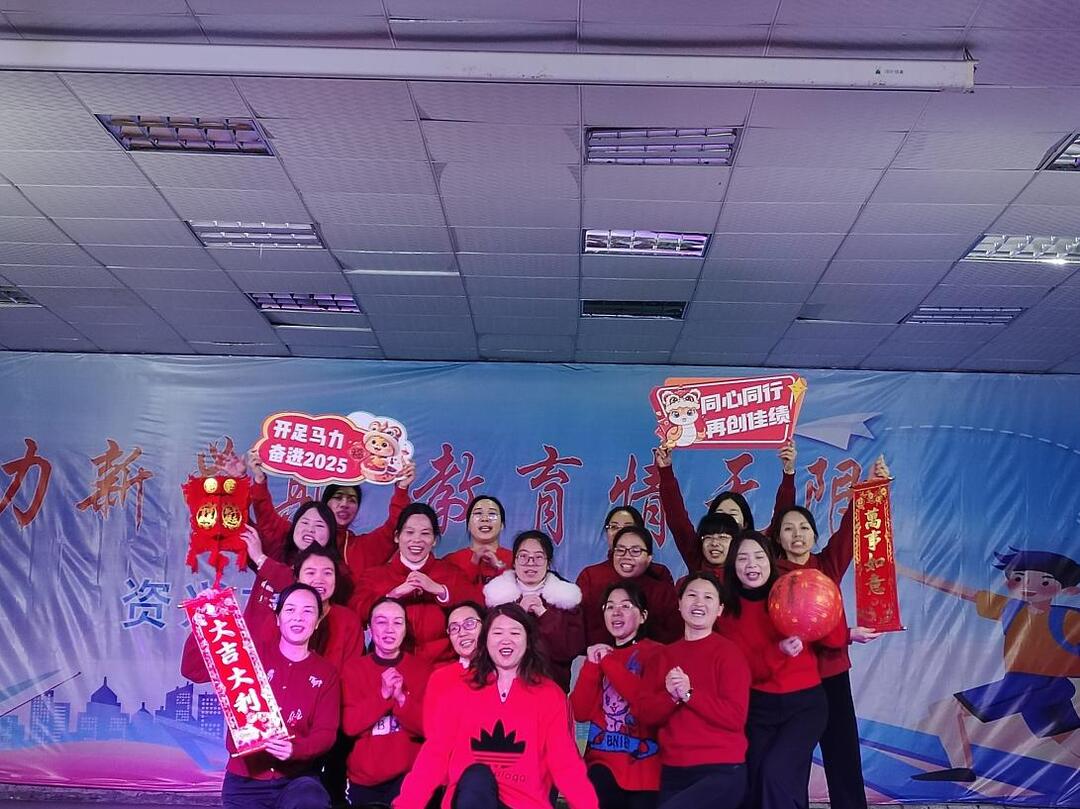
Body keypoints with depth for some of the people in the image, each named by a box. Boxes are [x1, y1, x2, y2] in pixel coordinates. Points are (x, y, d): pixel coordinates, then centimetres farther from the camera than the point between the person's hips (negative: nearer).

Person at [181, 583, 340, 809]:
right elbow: (193, 670, -3)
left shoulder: (325, 674, 3)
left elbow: (326, 733, -2)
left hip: (296, 779, -1)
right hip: (244, 780, 1)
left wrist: (295, 749, -23)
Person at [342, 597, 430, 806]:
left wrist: (401, 698, -22)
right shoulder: (355, 669, 0)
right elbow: (349, 725, -9)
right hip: (363, 781, 1)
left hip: (409, 777, -1)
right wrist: (383, 694, -21)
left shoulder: (422, 669, 0)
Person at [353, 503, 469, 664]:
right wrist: (395, 593, -11)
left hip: (440, 663, 0)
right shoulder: (374, 575, 14)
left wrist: (439, 590, -9)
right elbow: (356, 612, -3)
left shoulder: (450, 572, 15)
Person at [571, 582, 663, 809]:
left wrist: (608, 662, -12)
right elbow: (580, 713, 4)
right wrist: (591, 665, -7)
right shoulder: (597, 653, 13)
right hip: (603, 762, 3)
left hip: (643, 765, -3)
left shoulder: (656, 653, -3)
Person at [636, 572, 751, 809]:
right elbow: (646, 713, 3)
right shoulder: (664, 656, 10)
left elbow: (735, 717, -13)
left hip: (721, 771, -6)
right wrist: (670, 695, -15)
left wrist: (689, 694, -18)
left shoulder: (728, 652, -5)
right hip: (673, 772, 6)